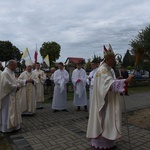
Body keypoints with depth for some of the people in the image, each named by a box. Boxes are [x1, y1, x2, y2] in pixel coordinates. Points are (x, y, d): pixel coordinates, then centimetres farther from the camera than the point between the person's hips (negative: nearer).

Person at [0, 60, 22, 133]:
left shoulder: (12, 72, 11)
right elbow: (6, 84, -26)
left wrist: (18, 85, -2)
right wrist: (16, 87, -15)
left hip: (13, 95, 10)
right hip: (7, 95, -10)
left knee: (13, 110, 16)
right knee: (7, 111, 2)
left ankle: (14, 125, 28)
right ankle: (6, 127, 15)